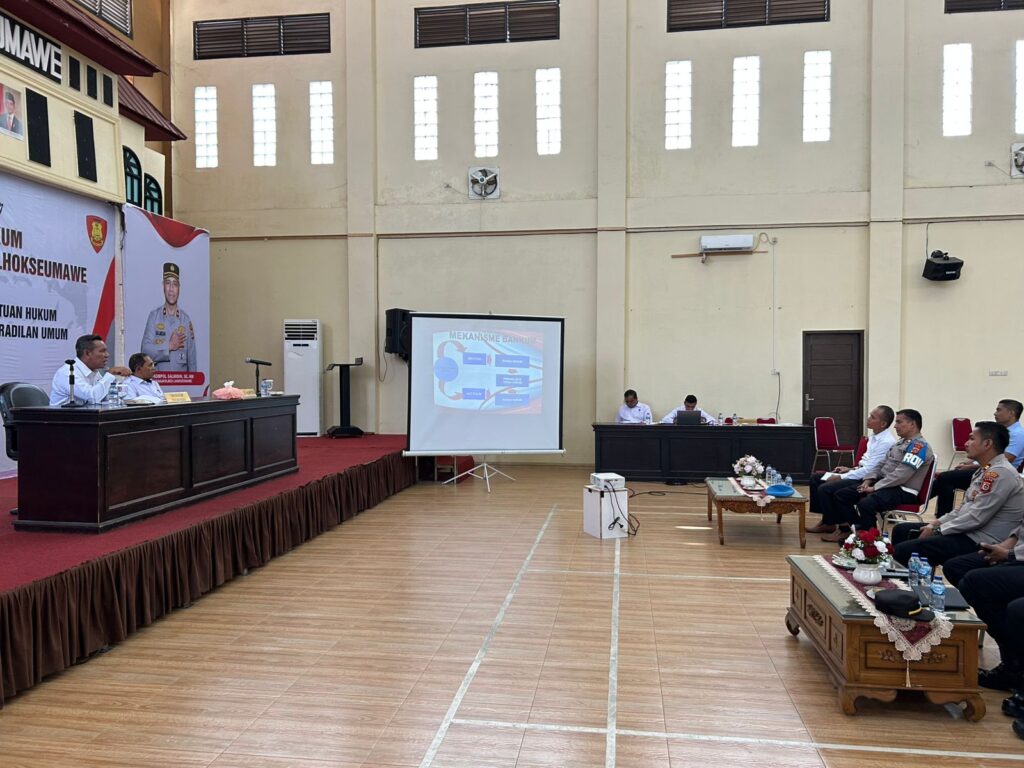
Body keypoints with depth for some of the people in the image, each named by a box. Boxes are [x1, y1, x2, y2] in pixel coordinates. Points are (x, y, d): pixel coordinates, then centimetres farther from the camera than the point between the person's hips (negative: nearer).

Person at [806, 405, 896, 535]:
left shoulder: (886, 442, -21)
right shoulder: (874, 436, 8)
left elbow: (869, 470, -23)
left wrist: (841, 477, -18)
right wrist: (851, 469, 7)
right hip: (862, 472, 10)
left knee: (825, 489, -21)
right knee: (816, 479, 5)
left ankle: (829, 524, -1)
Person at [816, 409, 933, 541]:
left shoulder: (919, 446, -14)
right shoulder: (899, 443, 17)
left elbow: (900, 475, -22)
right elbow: (881, 465, 20)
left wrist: (874, 487, -17)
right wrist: (868, 480, 3)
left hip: (903, 491, -10)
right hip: (884, 484, 10)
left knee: (865, 504, -35)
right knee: (840, 495, 1)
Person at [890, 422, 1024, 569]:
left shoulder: (1000, 473, -19)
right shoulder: (986, 470, 13)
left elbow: (977, 518, -22)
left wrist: (937, 530, -13)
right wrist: (937, 523, 6)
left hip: (979, 541, -10)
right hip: (967, 531, 10)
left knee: (905, 550, -22)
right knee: (901, 530, 11)